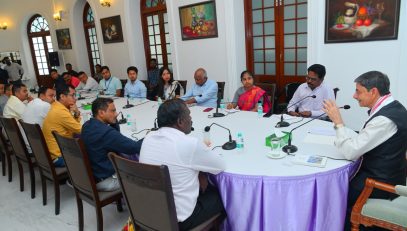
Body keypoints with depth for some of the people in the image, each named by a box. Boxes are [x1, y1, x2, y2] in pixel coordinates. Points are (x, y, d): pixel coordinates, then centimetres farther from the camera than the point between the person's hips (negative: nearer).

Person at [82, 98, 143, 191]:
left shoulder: (87, 126, -1)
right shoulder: (106, 132, -30)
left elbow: (116, 136, 9)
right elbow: (134, 148, -26)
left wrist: (113, 119, -7)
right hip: (102, 181, -9)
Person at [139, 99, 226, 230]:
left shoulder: (148, 138, -4)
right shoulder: (189, 144, -25)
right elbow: (220, 166, -9)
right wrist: (204, 152, 8)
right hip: (178, 219, -7)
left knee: (208, 189, 26)